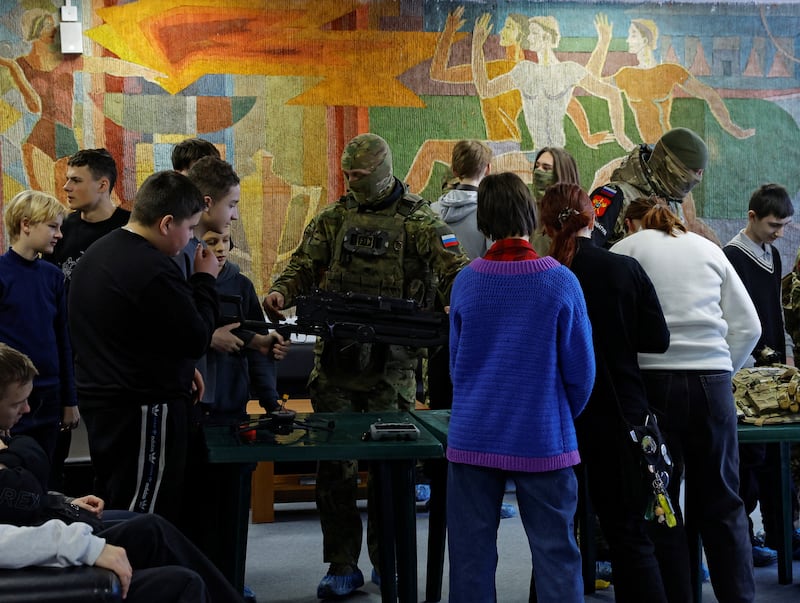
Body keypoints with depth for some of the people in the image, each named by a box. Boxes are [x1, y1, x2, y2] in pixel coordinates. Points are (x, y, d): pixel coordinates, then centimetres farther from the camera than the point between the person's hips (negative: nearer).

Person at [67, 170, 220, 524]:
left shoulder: (96, 253, 10)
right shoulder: (154, 269, -23)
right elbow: (196, 339, -17)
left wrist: (179, 368, 19)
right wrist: (205, 280, -4)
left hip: (100, 400, 10)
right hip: (145, 409, -10)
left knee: (111, 514, 18)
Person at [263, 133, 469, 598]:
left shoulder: (419, 220, -1)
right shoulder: (333, 218, 11)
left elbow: (455, 269, -10)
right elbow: (304, 266, 10)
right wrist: (281, 293, -11)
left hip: (392, 364, -3)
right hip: (336, 359, 3)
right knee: (334, 463, 3)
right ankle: (343, 566, 13)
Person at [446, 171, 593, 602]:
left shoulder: (465, 282, -3)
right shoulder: (561, 282, -8)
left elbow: (456, 362, 8)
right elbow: (580, 368, -3)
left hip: (473, 438, 2)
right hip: (543, 440, -2)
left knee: (471, 555, 8)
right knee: (555, 555, 6)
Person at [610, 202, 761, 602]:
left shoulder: (625, 250, 7)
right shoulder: (708, 249, 16)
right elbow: (748, 327, 11)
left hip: (652, 378, -2)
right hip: (711, 379, 2)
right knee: (722, 502, 10)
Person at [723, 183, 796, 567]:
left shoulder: (773, 255, 15)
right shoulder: (733, 257, -11)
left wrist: (782, 356, 15)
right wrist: (763, 356, -22)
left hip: (771, 366, 8)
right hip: (746, 368, -8)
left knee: (775, 454, 9)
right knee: (750, 456, -5)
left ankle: (778, 536, 15)